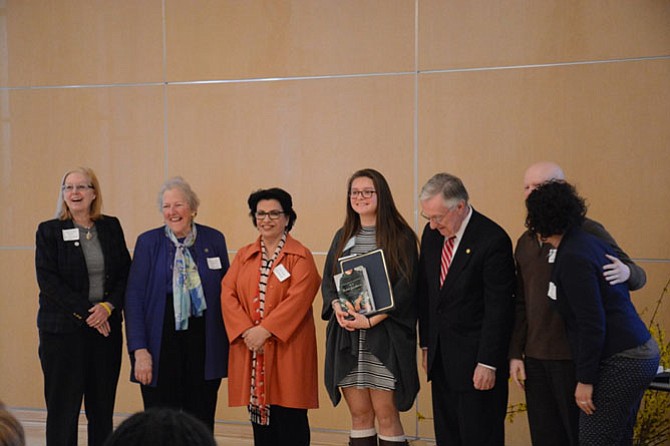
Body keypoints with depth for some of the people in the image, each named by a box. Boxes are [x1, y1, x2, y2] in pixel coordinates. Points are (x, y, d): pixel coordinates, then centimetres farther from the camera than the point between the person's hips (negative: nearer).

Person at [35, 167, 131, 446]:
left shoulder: (111, 227, 9)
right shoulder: (49, 231, 0)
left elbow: (125, 274, 7)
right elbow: (48, 280, -8)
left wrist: (108, 307, -11)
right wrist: (86, 312, -14)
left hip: (106, 328, 3)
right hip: (63, 331, -3)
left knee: (102, 407, 6)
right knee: (63, 405, 0)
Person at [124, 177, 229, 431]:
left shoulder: (214, 240, 5)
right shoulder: (148, 242, 1)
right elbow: (134, 298, -2)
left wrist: (227, 345, 5)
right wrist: (139, 350, -10)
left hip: (204, 348, 1)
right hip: (161, 347, -1)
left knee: (201, 426, 6)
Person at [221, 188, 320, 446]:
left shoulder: (300, 257, -1)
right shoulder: (243, 256, 13)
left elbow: (298, 299, -14)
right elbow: (228, 294, 3)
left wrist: (265, 330, -20)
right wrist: (246, 331, -13)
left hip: (287, 350, -4)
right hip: (250, 349, 4)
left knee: (290, 423, -2)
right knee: (260, 420, 8)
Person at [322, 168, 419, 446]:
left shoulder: (400, 236, -1)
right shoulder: (343, 236, 15)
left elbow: (406, 285, -8)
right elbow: (327, 280, 13)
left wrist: (371, 320, -15)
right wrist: (337, 308, -8)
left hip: (385, 334, -4)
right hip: (346, 334, 4)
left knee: (386, 413, -5)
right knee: (359, 414, 5)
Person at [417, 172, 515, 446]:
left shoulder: (493, 240, -16)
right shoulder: (432, 234, 6)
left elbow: (498, 308, -16)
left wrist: (488, 362, -17)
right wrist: (426, 344, 13)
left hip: (475, 358, -7)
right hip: (441, 355, 7)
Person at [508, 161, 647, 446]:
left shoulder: (587, 231, -5)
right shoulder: (525, 243, 14)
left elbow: (637, 276, -2)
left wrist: (627, 272, -25)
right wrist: (515, 353, 12)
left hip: (576, 358, -5)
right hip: (535, 358, 6)